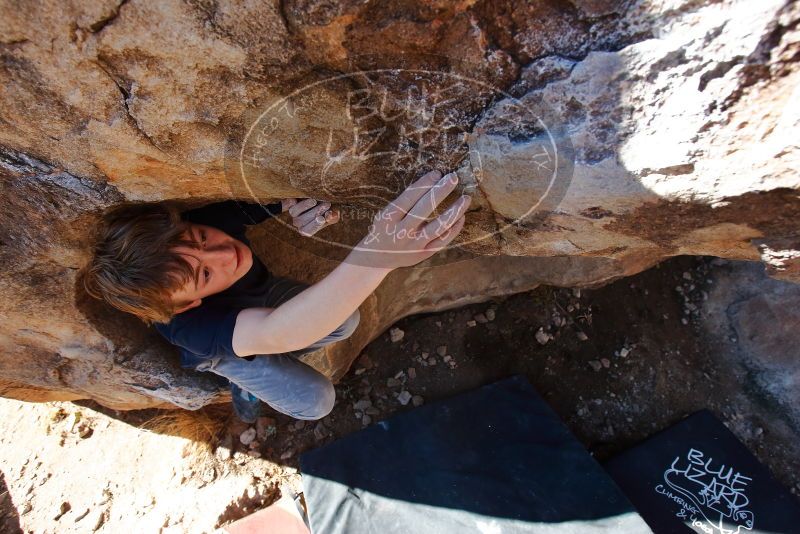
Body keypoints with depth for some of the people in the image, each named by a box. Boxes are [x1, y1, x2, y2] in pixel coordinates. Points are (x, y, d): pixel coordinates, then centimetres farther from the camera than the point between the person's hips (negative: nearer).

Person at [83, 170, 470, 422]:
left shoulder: (215, 214, -35)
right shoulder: (184, 323, -45)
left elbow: (288, 200, -22)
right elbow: (272, 333, -64)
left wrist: (304, 211, -49)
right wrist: (375, 256, -82)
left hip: (262, 291, 4)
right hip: (220, 348, -3)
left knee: (344, 321, -18)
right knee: (314, 401, -15)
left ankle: (275, 360, 12)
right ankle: (244, 381, 16)